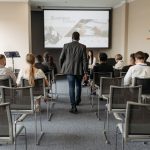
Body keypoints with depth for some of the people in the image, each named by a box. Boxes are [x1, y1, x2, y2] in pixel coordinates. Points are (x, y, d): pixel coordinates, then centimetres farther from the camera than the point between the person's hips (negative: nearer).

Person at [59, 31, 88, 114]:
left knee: (71, 87, 1)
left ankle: (73, 106, -2)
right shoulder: (82, 47, -4)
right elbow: (85, 60, -6)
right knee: (78, 85, 23)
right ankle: (77, 100, 39)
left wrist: (62, 67, 16)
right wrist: (85, 72, -2)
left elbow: (61, 58, 0)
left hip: (69, 70, -1)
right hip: (79, 70, 1)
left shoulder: (66, 46, -3)